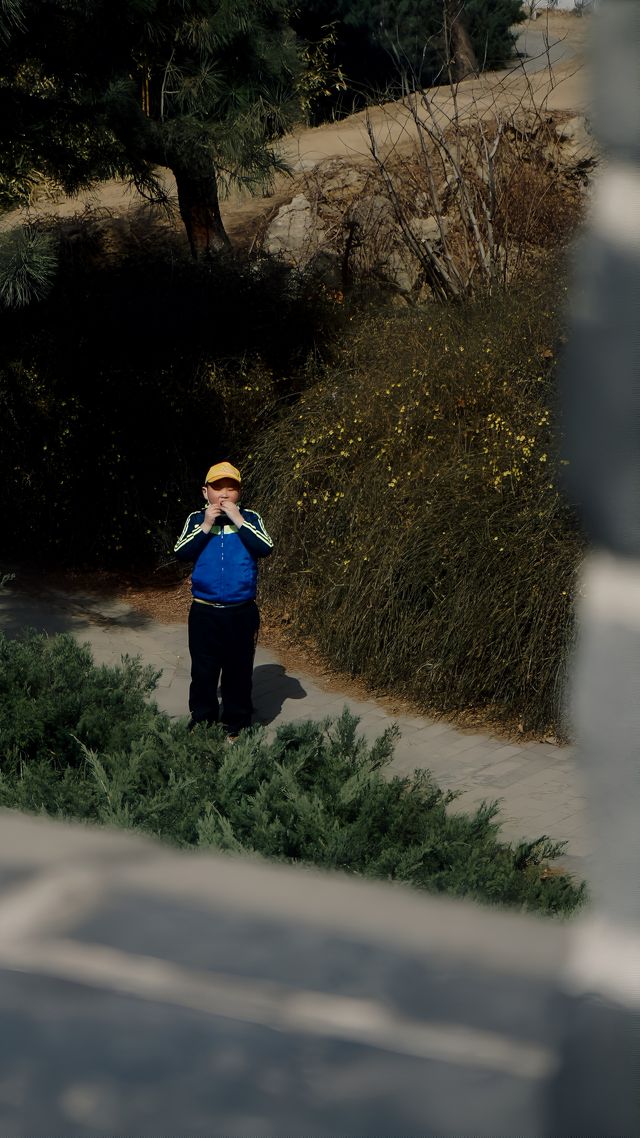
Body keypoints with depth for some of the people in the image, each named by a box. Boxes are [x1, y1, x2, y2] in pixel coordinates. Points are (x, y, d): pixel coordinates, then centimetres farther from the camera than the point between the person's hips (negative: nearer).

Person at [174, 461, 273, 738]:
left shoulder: (250, 519, 0)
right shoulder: (196, 519, 2)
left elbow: (265, 548, -15)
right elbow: (181, 552, -9)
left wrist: (237, 521, -19)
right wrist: (206, 526, -17)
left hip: (242, 612, 0)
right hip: (204, 613, 0)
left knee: (239, 674, 8)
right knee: (203, 673, 8)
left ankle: (237, 729, 19)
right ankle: (201, 724, 20)